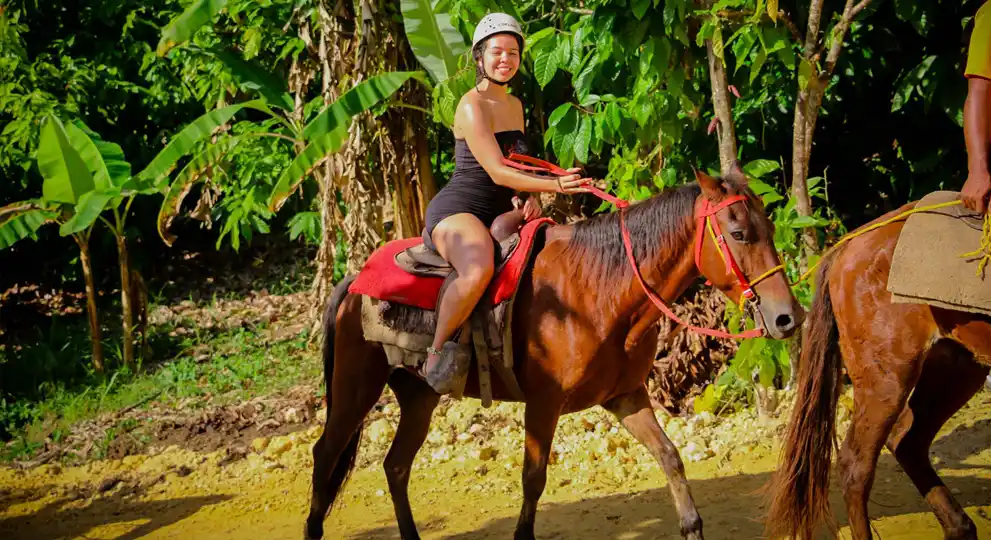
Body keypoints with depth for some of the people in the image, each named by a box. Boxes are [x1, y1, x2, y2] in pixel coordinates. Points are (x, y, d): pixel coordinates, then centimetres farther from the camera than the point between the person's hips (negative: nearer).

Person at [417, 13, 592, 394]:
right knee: (479, 270, -40)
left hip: (499, 214, 9)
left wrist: (533, 197, -2)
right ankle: (436, 353, -23)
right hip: (457, 210, -9)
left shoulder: (514, 105, 15)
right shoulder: (472, 106, -12)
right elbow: (497, 172, -19)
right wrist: (555, 185, -29)